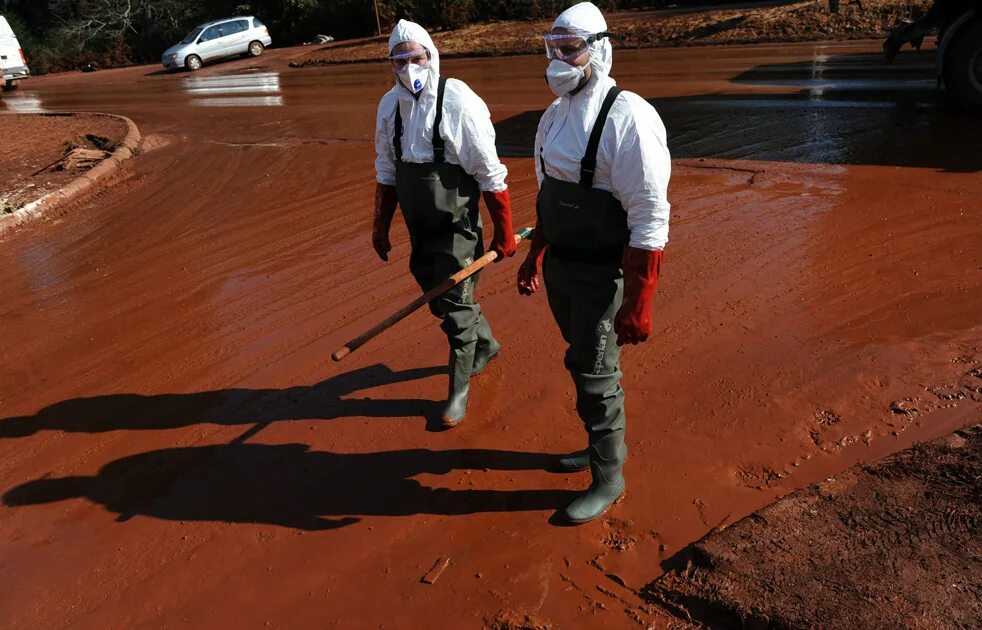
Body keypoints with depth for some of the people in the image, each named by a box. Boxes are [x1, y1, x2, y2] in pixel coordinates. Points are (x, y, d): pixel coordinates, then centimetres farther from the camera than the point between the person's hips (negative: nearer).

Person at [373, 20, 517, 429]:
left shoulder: (459, 102, -18)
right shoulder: (389, 105, 0)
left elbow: (491, 176, -14)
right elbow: (386, 171, 11)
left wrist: (504, 235, -11)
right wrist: (381, 226, 14)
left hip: (457, 227, -6)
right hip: (419, 227, 6)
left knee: (455, 307, 3)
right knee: (439, 298, 20)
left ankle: (459, 390, 24)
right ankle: (485, 344, 48)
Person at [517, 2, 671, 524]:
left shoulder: (628, 118, -19)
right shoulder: (555, 114, 8)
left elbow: (650, 220, -21)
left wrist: (638, 304, -21)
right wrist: (535, 257, 23)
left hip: (602, 276, -7)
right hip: (559, 269, 7)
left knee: (594, 373, 3)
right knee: (584, 362, 20)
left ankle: (609, 478, 23)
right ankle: (605, 442, 43)